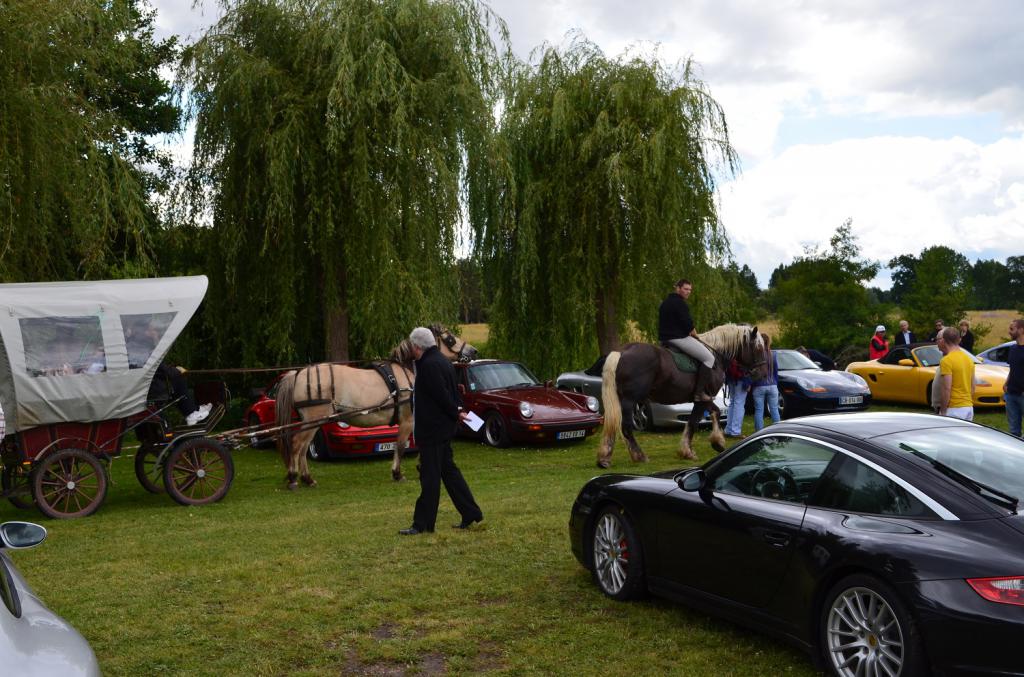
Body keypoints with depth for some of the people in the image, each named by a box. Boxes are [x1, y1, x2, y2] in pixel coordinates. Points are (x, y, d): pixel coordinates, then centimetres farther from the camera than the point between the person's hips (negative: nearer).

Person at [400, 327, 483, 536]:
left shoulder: (429, 365, -19)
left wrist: (456, 413, -10)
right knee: (448, 470, 16)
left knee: (429, 476, -4)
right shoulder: (441, 361, 14)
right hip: (444, 427, 10)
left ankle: (423, 524, 3)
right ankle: (471, 513, 20)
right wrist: (458, 410, 4)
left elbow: (442, 395, -23)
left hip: (432, 430, -10)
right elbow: (452, 392, 16)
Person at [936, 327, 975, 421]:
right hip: (969, 407, 8)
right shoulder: (968, 359, 12)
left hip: (954, 409, -8)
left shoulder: (946, 361, -14)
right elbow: (973, 387, 17)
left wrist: (942, 412, -14)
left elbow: (947, 389, -19)